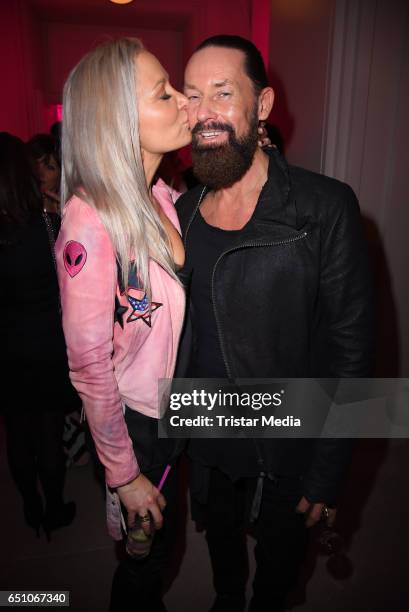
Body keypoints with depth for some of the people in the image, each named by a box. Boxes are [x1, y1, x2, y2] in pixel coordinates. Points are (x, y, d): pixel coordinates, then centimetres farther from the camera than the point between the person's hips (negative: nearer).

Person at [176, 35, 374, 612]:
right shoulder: (181, 212, -3)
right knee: (220, 540, 30)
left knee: (279, 555, 24)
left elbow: (351, 346, -16)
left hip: (289, 452, -4)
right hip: (207, 444, 5)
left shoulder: (325, 208, -19)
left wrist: (326, 474, -13)